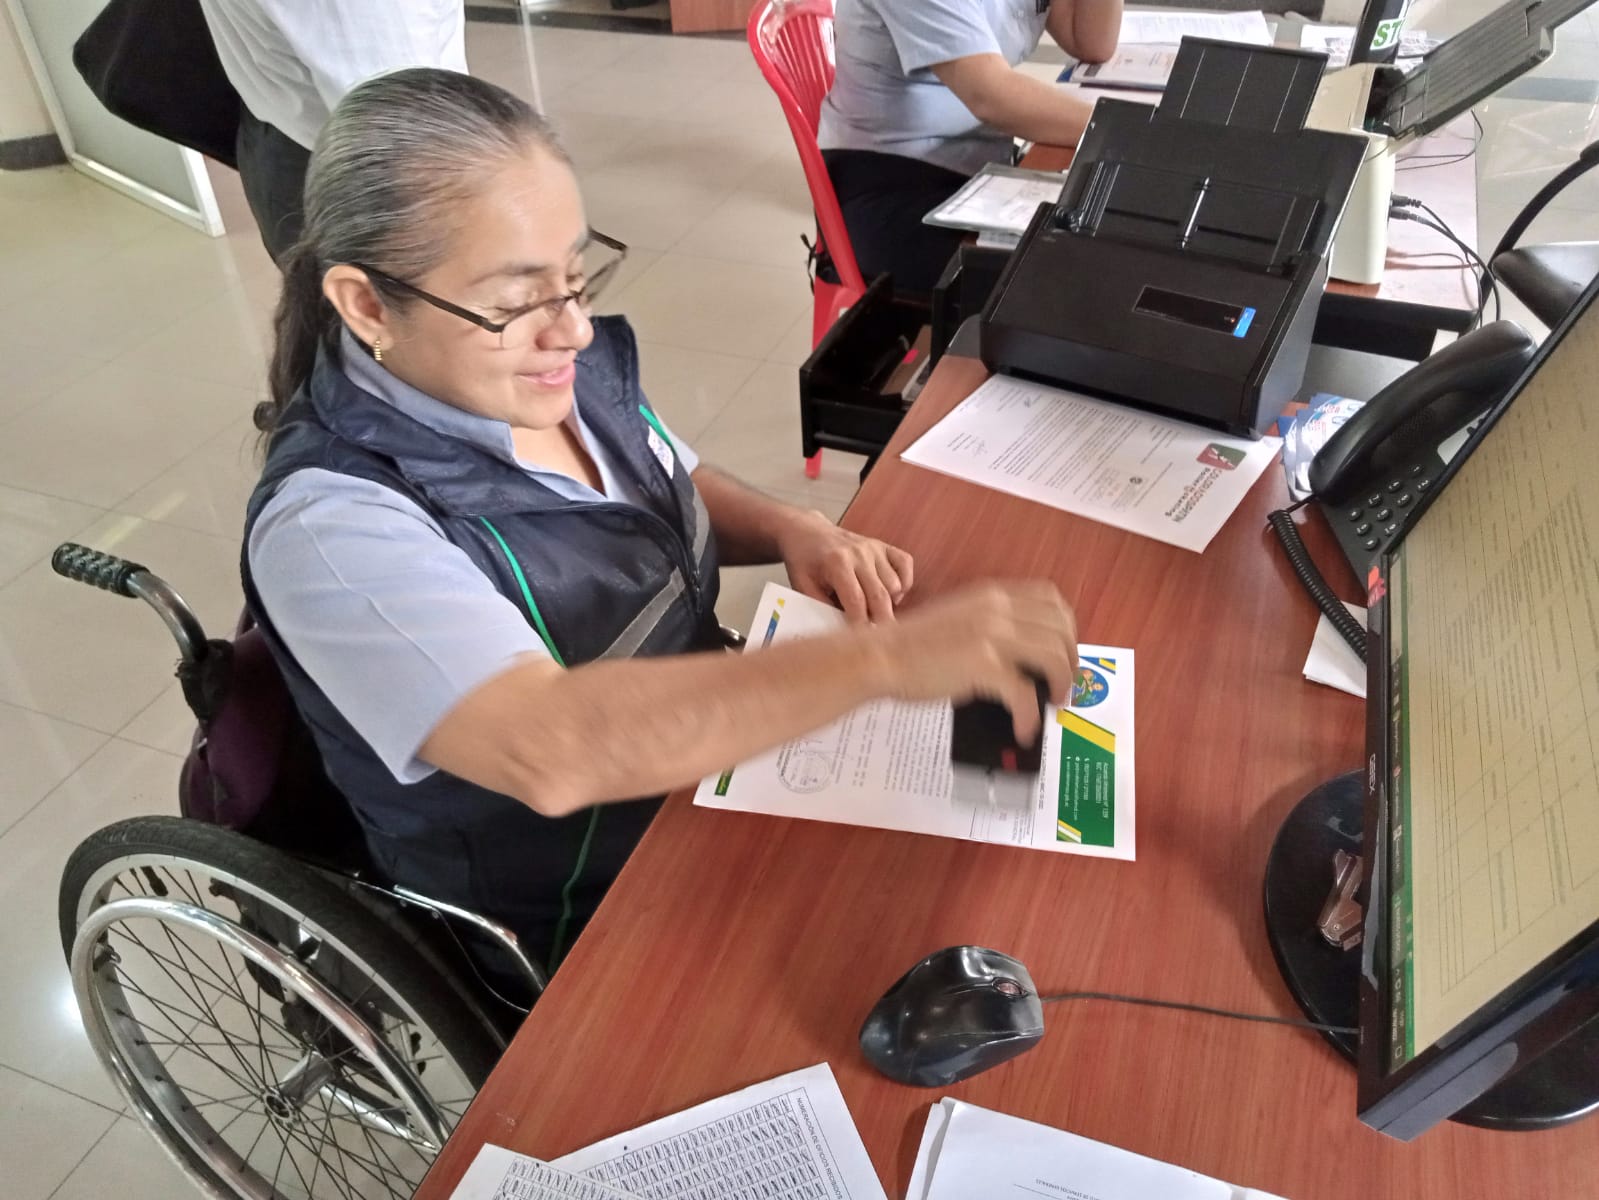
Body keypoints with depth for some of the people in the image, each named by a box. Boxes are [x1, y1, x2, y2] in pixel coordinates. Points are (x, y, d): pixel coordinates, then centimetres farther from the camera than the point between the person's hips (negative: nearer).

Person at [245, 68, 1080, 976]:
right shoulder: (333, 529, -29)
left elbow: (681, 487, 10)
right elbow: (553, 749, -43)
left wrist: (795, 530, -10)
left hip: (718, 758, 7)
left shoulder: (566, 363, -8)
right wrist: (887, 655, -46)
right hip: (587, 938, -6)